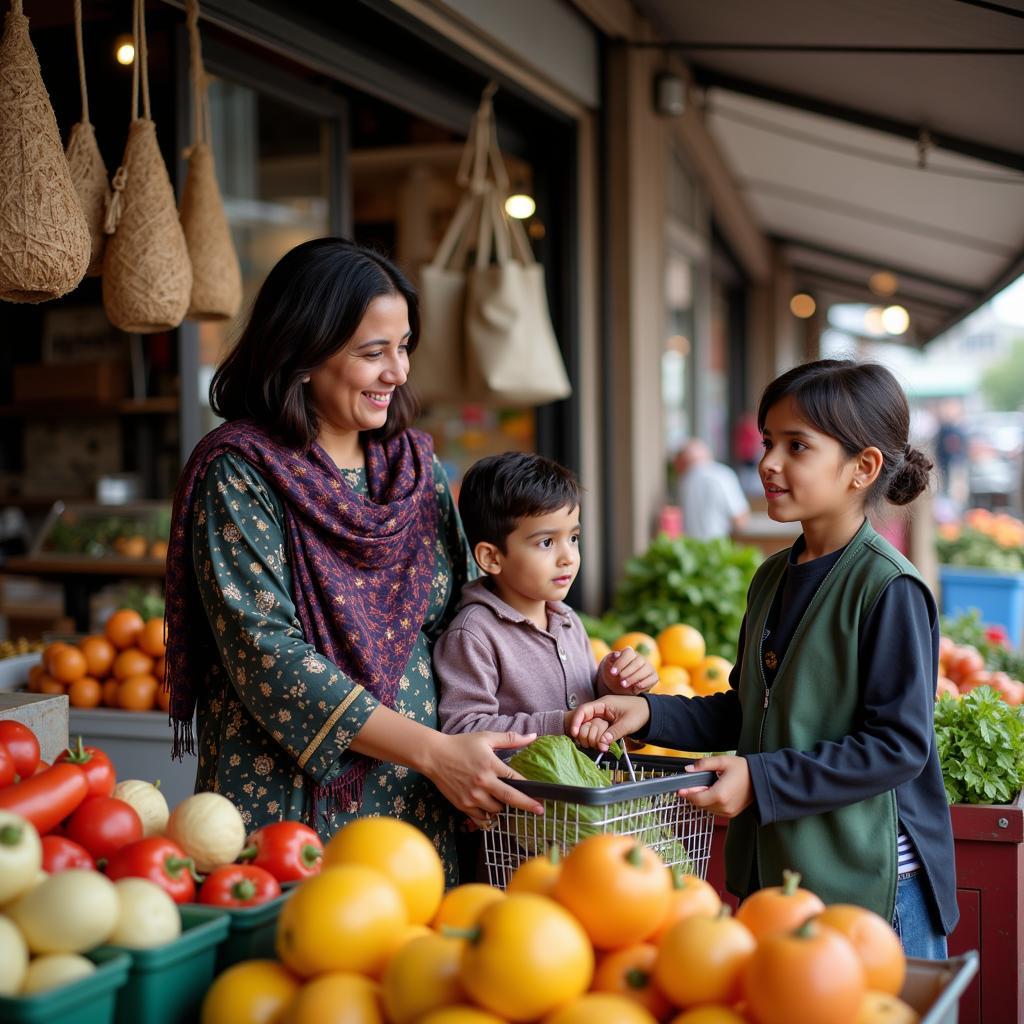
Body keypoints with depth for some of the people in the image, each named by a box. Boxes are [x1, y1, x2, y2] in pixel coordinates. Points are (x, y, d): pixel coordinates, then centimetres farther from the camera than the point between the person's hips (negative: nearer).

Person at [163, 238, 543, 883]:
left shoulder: (416, 460, 8)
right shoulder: (240, 473, -9)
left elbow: (467, 618, 10)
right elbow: (264, 651, -17)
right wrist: (433, 751, -20)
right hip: (292, 802, -5)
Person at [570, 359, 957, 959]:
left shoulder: (889, 589, -16)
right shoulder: (773, 578, 9)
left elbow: (899, 745, -18)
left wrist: (762, 780, -21)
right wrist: (648, 714, 1)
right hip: (774, 870, 7)